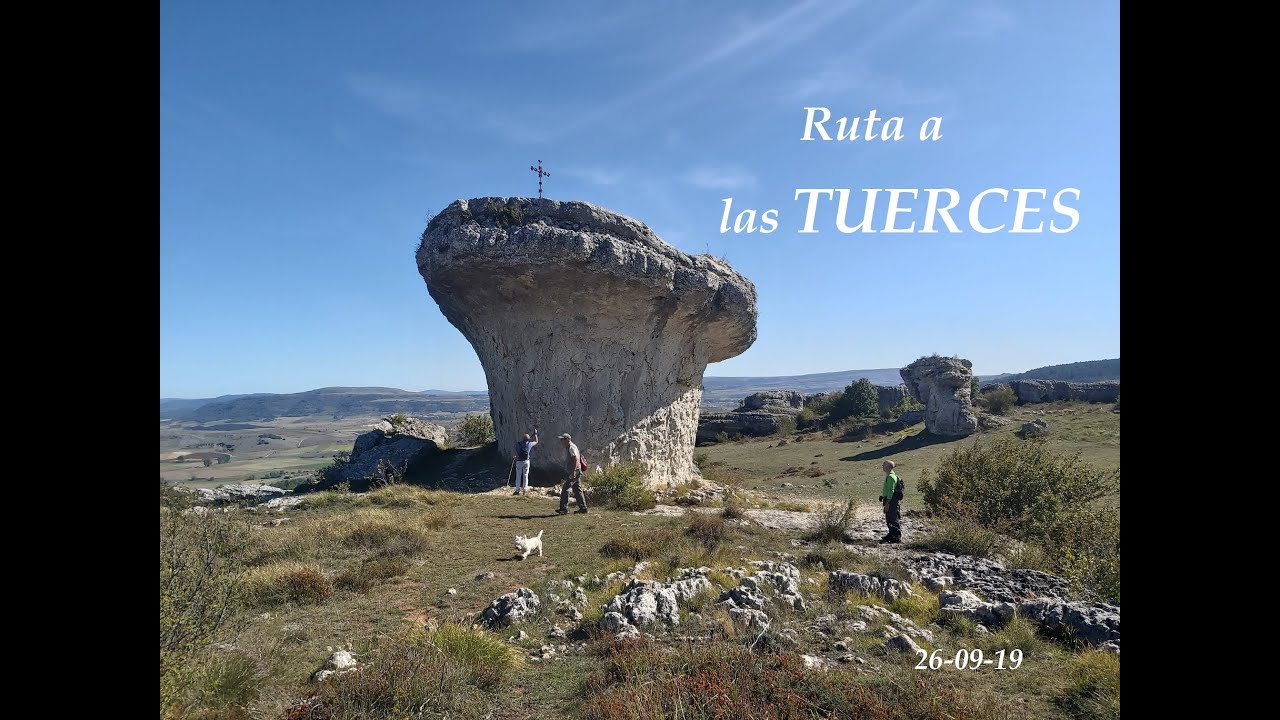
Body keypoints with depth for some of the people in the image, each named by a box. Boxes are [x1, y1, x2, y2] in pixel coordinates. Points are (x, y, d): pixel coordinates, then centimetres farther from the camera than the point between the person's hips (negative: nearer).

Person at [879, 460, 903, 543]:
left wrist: (887, 503, -22)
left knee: (893, 519, -6)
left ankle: (897, 537, -2)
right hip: (890, 500, 11)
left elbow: (891, 491, -21)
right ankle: (891, 535, 25)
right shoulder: (889, 476, 16)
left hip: (892, 501, -11)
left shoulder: (891, 477, -17)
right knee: (889, 519, 16)